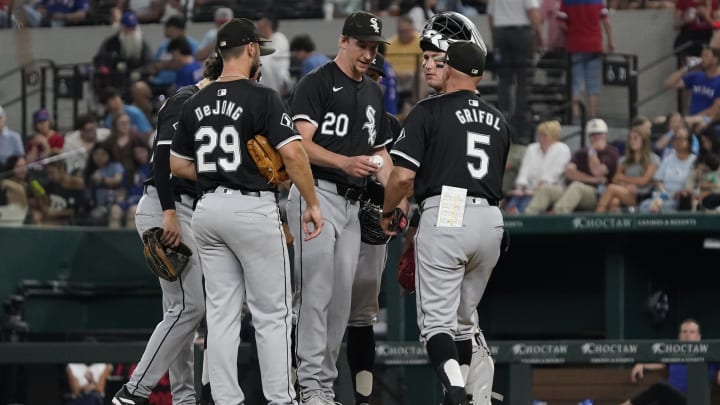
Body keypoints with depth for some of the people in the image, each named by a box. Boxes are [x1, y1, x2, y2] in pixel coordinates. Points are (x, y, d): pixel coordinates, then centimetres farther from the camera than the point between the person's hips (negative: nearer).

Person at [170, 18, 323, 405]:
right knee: (272, 313, 1)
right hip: (253, 209, -6)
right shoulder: (262, 98, -10)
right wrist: (312, 204, -9)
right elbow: (293, 153, -17)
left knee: (221, 313, 8)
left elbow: (178, 164, 15)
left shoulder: (195, 104, 8)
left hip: (208, 209, 6)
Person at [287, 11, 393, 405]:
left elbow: (379, 150, 25)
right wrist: (345, 163, -28)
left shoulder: (373, 93, 20)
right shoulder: (316, 84, -4)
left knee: (342, 297, 5)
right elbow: (301, 145, -13)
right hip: (317, 193, -7)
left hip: (352, 202, 7)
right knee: (316, 291, -13)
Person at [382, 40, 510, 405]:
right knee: (463, 318, 18)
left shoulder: (428, 111, 0)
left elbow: (403, 176, -8)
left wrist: (386, 212, 12)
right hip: (490, 220, 5)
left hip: (445, 215, -5)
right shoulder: (498, 121, 17)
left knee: (437, 318, -6)